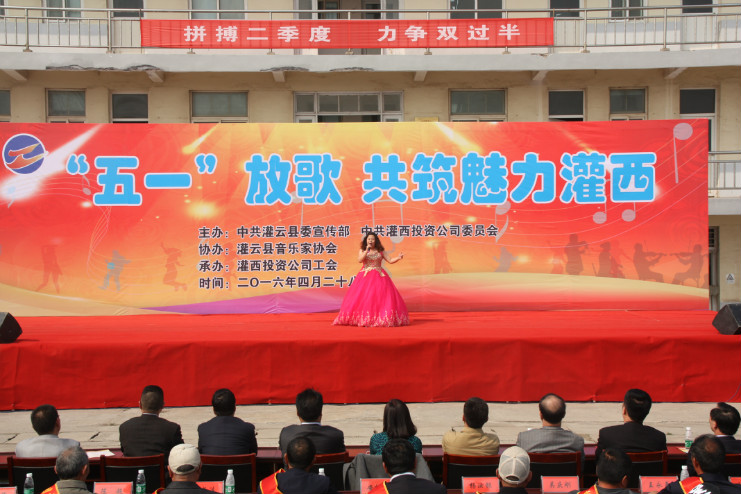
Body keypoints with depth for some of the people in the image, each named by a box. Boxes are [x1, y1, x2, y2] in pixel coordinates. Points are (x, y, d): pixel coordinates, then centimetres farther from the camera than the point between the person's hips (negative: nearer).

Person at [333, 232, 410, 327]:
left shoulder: (380, 251, 10)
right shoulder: (362, 250, 8)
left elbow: (390, 260, 7)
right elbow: (359, 260, -9)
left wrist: (398, 258, -9)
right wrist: (366, 251, -14)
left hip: (379, 276, 1)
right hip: (365, 276, -1)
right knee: (364, 297, -10)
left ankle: (381, 319, -6)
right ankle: (364, 318, -6)